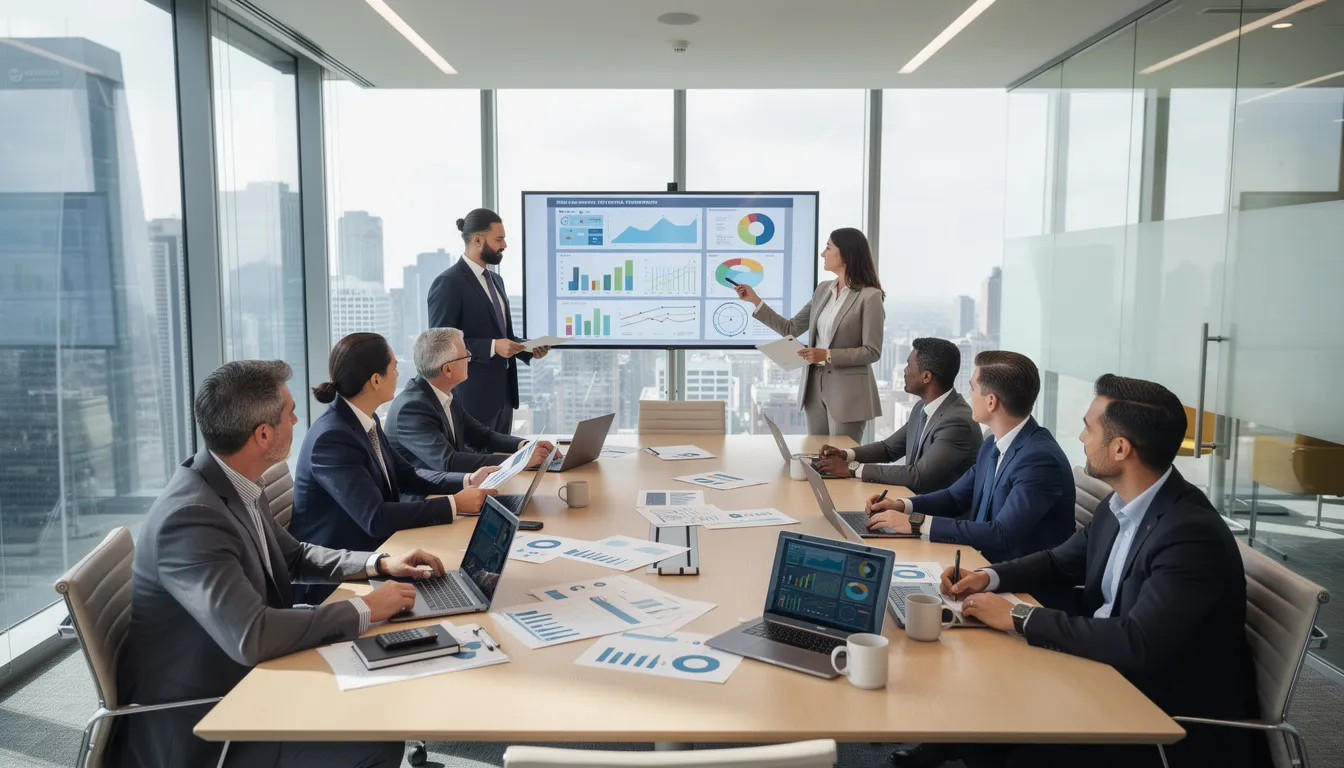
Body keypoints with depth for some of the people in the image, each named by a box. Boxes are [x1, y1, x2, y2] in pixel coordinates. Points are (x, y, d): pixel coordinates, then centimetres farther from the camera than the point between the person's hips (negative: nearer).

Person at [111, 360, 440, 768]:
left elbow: (293, 556, 14)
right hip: (191, 726, -9)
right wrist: (364, 609, -26)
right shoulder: (191, 516, -29)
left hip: (239, 681, 9)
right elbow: (250, 636, -37)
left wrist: (380, 563, 1)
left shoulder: (235, 484, -2)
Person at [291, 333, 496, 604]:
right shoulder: (332, 437, -24)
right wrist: (454, 504, -25)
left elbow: (406, 476, 12)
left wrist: (467, 480, -2)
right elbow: (375, 518, -29)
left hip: (366, 552, 8)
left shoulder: (367, 420, 3)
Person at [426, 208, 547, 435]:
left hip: (503, 393, 8)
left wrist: (529, 349, 3)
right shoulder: (449, 283, -12)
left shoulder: (495, 280, 15)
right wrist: (492, 347, -24)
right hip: (473, 395, -8)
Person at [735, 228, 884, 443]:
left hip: (847, 392, -7)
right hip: (815, 386, 7)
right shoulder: (823, 290, 9)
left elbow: (872, 352, -13)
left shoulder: (869, 296, -12)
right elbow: (791, 329, 10)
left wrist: (828, 355, -21)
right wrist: (755, 301, 7)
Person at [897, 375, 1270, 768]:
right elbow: (1060, 562, 16)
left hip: (1181, 719, -8)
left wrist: (1020, 616, -26)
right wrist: (989, 577, -1)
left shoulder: (1193, 535, -26)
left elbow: (1136, 643, -33)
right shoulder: (1120, 506, 1)